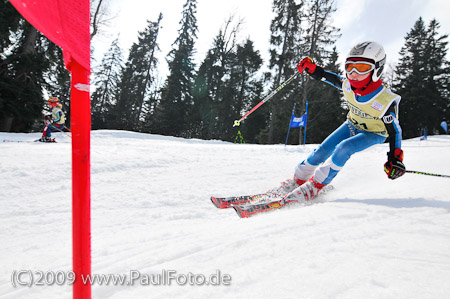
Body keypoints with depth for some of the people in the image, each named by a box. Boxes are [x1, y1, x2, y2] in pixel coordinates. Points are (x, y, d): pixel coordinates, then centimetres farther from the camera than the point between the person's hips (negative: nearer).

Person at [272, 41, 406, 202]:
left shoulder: (385, 101, -34)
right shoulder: (348, 84, -21)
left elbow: (394, 130, -20)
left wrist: (395, 159, -23)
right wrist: (313, 69, -4)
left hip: (374, 134, -5)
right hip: (352, 125, 5)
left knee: (343, 149, -31)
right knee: (322, 151, -8)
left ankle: (314, 186, -18)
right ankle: (298, 180, 13)